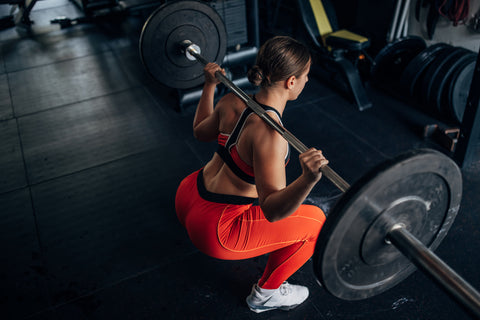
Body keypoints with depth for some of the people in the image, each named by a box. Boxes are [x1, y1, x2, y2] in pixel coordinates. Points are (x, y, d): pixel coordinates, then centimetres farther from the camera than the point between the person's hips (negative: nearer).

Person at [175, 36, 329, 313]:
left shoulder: (233, 101, -5)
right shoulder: (269, 132, -28)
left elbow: (200, 131, 15)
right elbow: (272, 211, -32)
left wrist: (209, 86, 21)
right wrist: (309, 179, -48)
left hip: (187, 196, 9)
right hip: (214, 230, -8)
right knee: (316, 222, 2)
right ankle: (266, 293, 19)